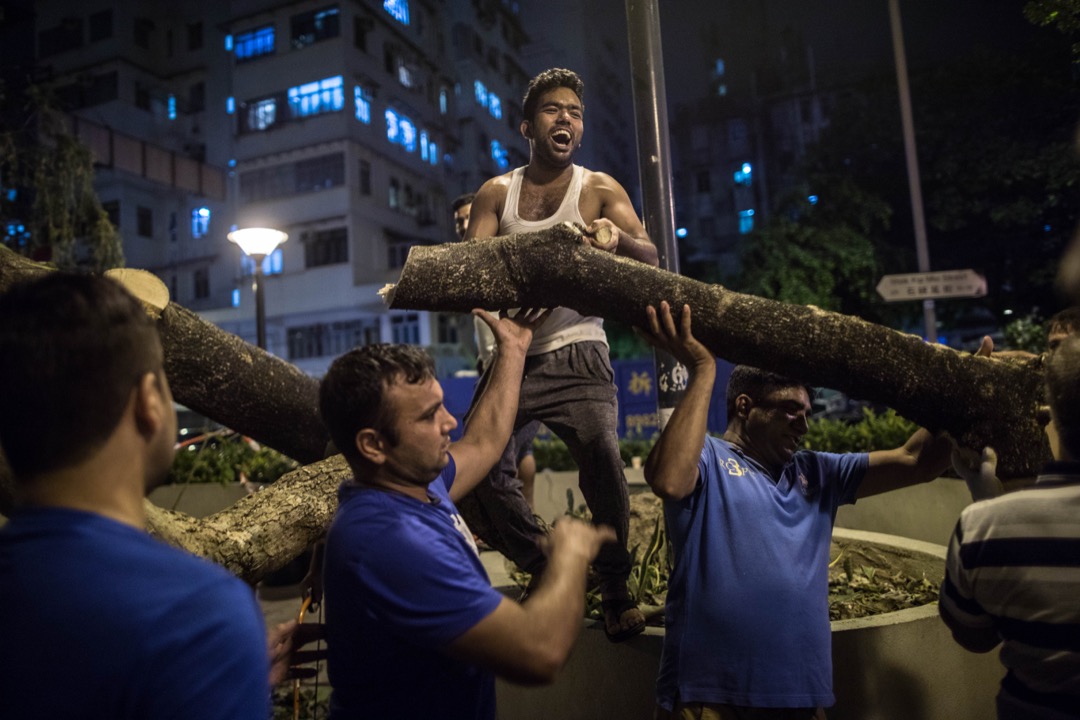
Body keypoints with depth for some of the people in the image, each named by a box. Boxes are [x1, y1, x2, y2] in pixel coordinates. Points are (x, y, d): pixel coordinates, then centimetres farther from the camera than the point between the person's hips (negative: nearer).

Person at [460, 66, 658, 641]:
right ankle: (548, 570, 16)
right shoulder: (496, 193, 10)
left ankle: (616, 588, 1)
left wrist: (618, 237, -29)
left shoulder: (599, 190, 6)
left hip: (575, 351, -2)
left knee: (602, 460, -23)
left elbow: (649, 258, -6)